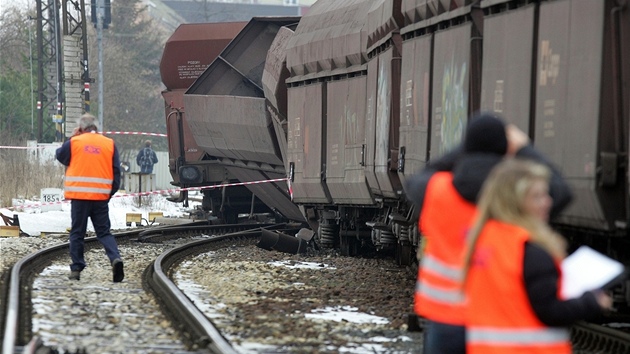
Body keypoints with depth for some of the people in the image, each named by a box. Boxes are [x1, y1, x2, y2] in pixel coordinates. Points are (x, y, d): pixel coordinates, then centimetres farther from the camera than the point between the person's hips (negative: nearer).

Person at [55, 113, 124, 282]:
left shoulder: (74, 142, -2)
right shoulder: (109, 144, 4)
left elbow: (60, 156, 16)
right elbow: (116, 171, 5)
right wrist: (111, 192, 14)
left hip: (79, 195, -2)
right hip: (101, 196, 2)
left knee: (77, 232, 8)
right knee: (104, 232, 7)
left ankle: (76, 268, 6)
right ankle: (115, 258, -16)